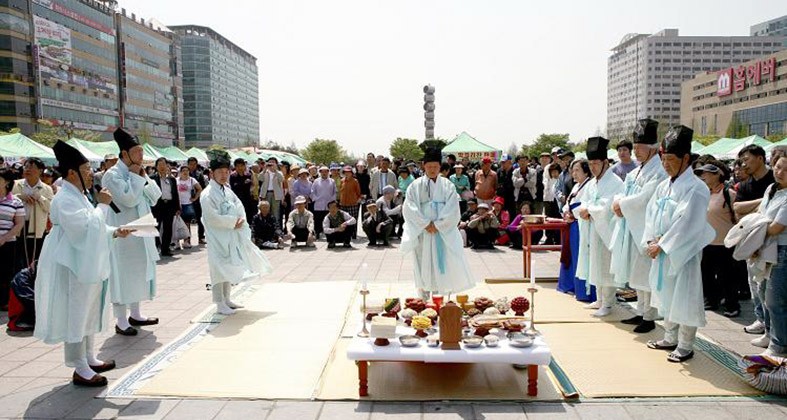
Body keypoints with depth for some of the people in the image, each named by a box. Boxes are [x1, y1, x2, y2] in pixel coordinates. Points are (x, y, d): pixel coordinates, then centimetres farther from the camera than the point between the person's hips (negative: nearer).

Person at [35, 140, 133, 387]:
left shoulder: (80, 196, 13)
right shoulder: (65, 200, -19)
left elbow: (94, 228, 20)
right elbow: (85, 228, -27)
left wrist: (115, 232, 6)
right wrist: (102, 205, -20)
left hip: (89, 264, 10)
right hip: (74, 267, -10)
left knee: (89, 312, 18)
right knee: (75, 315, -1)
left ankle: (89, 358, 31)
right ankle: (80, 370, 8)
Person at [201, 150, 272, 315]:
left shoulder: (228, 191, 11)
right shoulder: (207, 195, -14)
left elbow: (240, 208, 10)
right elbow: (213, 218, -21)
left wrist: (241, 220, -11)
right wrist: (234, 222, -17)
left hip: (233, 237, 8)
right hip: (217, 238, -8)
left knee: (231, 268, 15)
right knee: (220, 269, -4)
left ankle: (226, 299, 27)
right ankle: (220, 305, 5)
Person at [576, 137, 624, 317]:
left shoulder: (615, 183, -13)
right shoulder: (591, 184, 12)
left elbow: (606, 208, -22)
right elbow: (583, 205, 11)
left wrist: (587, 210, -10)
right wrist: (584, 212, -11)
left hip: (606, 231, -8)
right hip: (592, 231, 8)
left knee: (605, 267, -1)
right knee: (595, 266, 14)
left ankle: (607, 304, 9)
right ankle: (600, 299, 26)